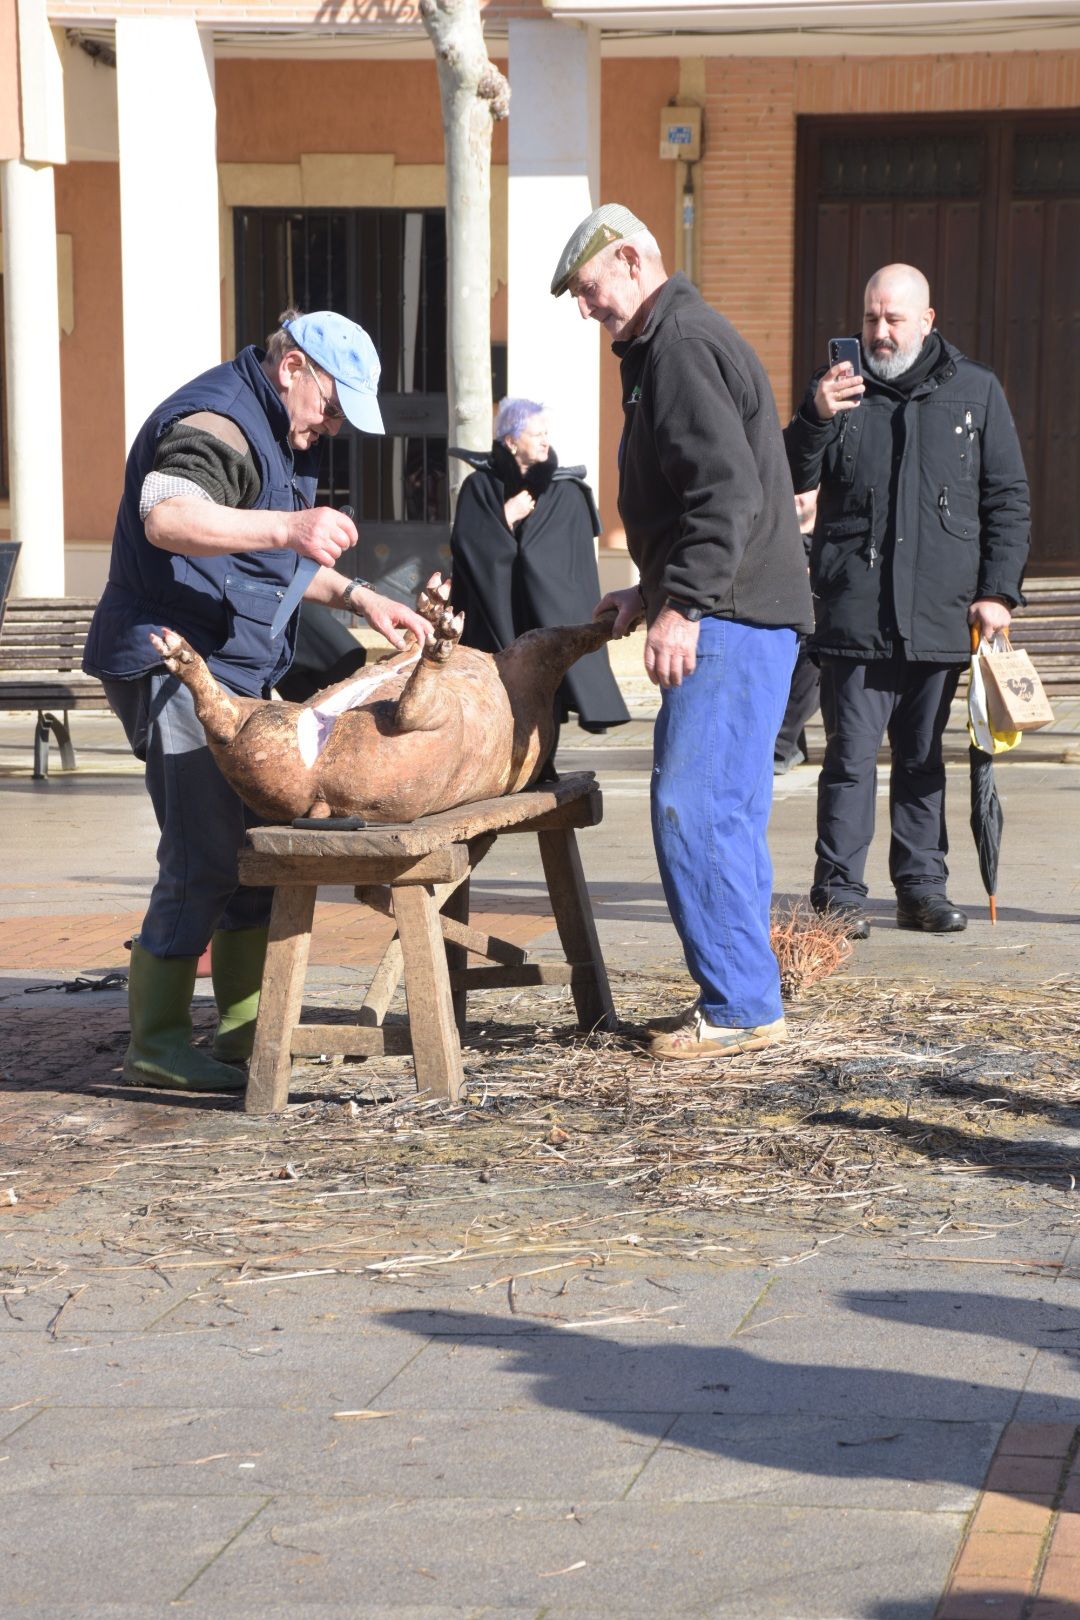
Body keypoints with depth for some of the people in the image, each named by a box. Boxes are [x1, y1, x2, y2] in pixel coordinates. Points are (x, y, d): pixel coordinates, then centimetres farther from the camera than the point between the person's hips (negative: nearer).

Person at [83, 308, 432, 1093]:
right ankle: (157, 1043, -3)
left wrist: (358, 596, 18)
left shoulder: (271, 433, 20)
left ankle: (246, 1027, 21)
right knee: (203, 858, -11)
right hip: (176, 667, -11)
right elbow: (166, 518, -35)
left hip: (235, 668, 11)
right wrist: (287, 526, -46)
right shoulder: (215, 421, -15)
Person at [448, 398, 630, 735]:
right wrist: (507, 516, -9)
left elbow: (581, 571, 4)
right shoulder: (479, 488, 5)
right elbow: (463, 545, -5)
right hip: (495, 625, 0)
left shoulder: (568, 494, 5)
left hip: (551, 623, 0)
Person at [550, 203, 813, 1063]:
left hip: (734, 617, -11)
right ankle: (745, 996, 18)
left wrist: (683, 605, -23)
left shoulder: (684, 343, -11)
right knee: (727, 812, 12)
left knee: (693, 808, -10)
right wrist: (653, 590, 22)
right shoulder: (672, 342, 22)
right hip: (737, 614, 11)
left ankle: (740, 1003, -6)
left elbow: (728, 491, -22)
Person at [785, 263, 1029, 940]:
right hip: (854, 614, -1)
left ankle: (923, 885, 16)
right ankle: (839, 892, 0)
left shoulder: (975, 389, 9)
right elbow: (792, 478, 3)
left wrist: (998, 591, 1)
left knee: (924, 757, 9)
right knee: (852, 755, -4)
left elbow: (1009, 499, 9)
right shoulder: (839, 387, 9)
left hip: (942, 614, 1)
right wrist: (816, 419, -15)